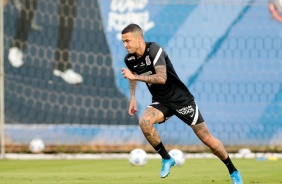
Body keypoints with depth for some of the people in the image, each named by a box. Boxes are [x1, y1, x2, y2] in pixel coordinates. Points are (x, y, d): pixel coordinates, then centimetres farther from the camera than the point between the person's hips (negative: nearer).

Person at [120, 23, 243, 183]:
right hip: (161, 102, 5)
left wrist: (135, 76, -34)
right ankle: (166, 159, -7)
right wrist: (132, 97, 15)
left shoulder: (154, 50, -24)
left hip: (181, 99, -5)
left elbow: (161, 78, -34)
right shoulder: (130, 59, -3)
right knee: (144, 122, -27)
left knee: (207, 139, -2)